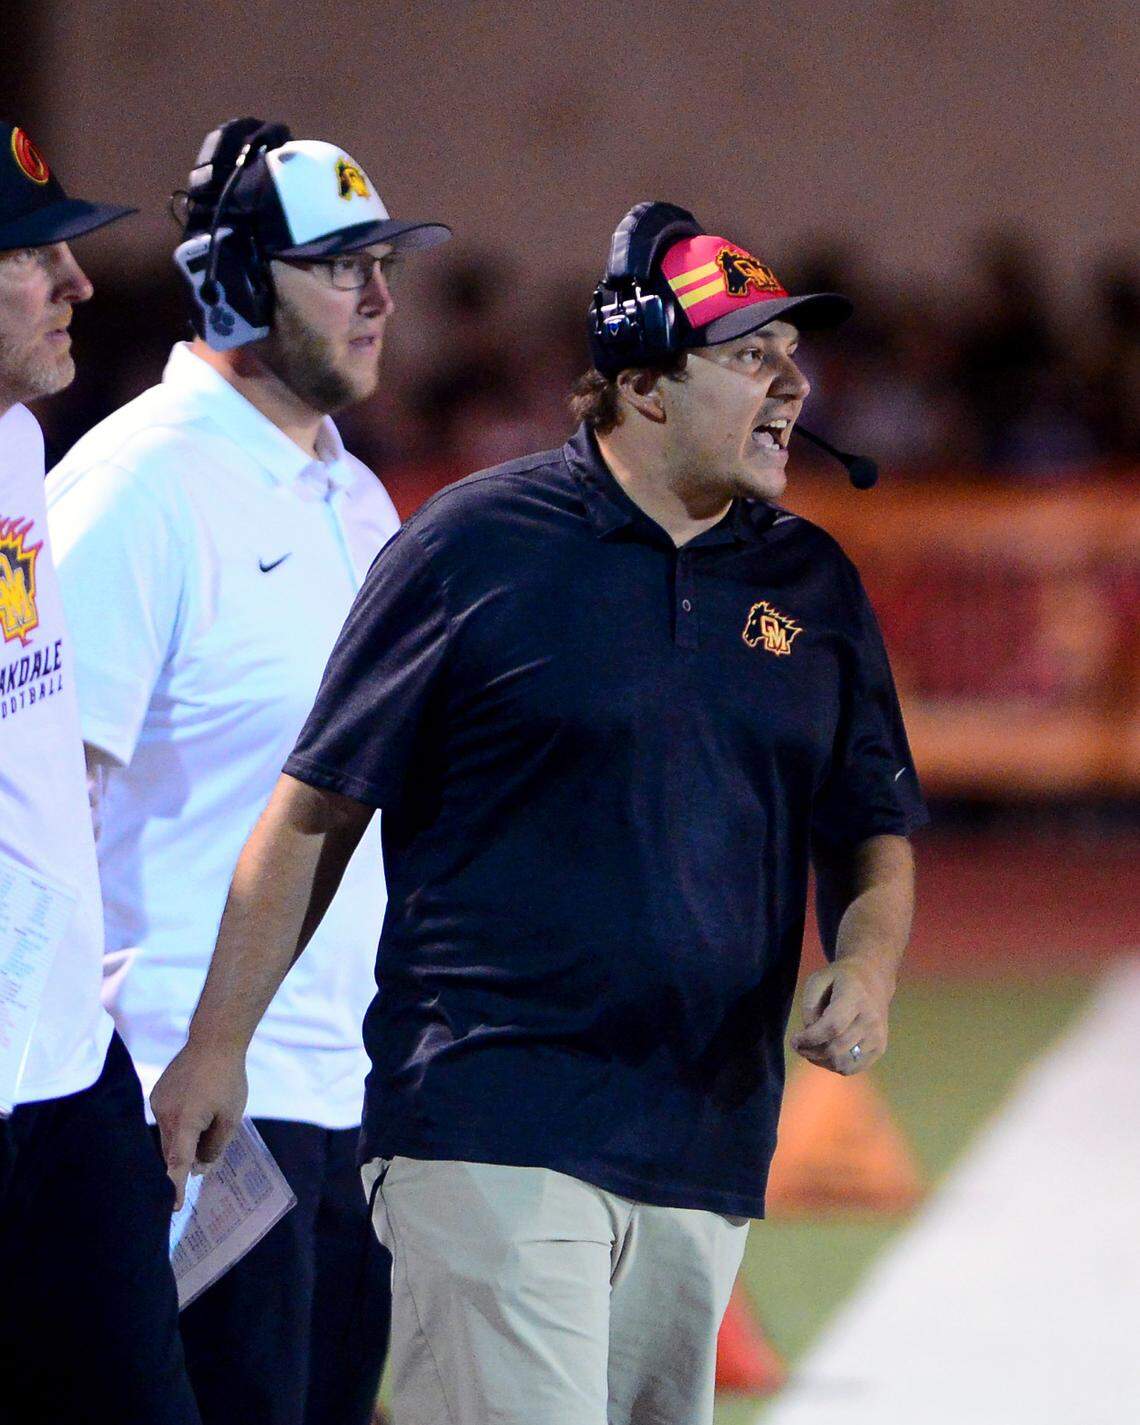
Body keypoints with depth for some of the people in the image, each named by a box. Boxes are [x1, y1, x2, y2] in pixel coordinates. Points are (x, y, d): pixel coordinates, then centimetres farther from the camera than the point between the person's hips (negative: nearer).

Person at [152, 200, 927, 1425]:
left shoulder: (812, 582, 13)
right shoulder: (477, 543, -2)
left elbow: (869, 832, 19)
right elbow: (314, 813, 1)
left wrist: (865, 964, -4)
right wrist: (216, 1045, -1)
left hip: (708, 1137, 5)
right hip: (488, 1126, -5)